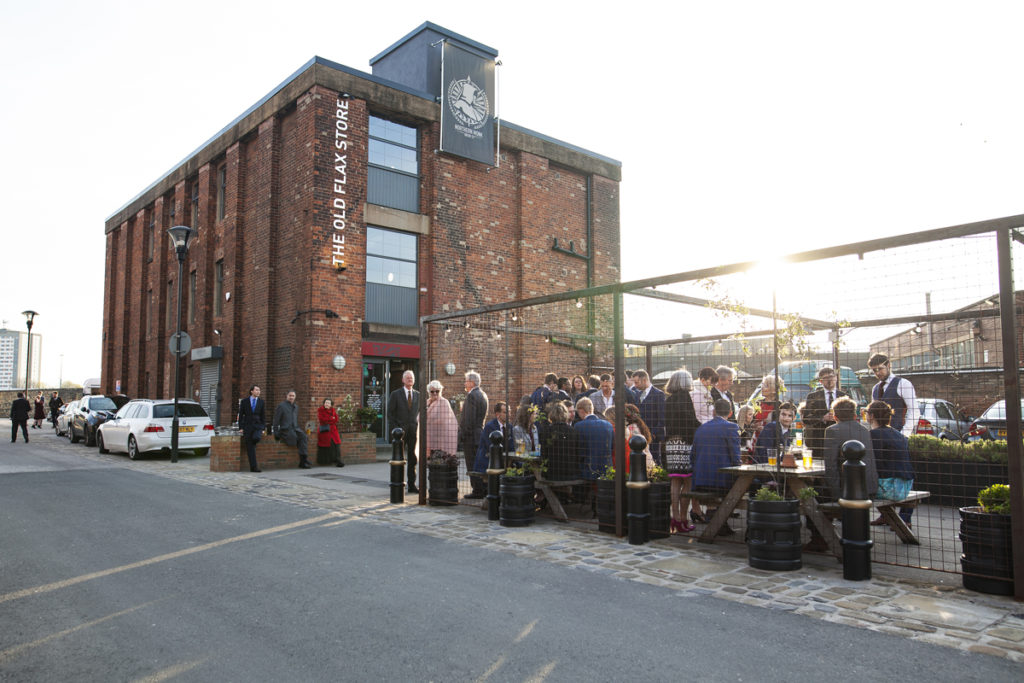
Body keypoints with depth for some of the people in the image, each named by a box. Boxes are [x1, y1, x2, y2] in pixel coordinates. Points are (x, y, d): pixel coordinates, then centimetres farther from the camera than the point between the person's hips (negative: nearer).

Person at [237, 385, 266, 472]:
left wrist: (263, 429, -2)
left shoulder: (262, 402, 6)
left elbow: (263, 416, 6)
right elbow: (240, 415, 5)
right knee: (250, 448, -7)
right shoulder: (244, 401, 3)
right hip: (247, 426, 0)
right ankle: (254, 467, -4)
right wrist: (241, 428, -2)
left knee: (256, 438, -31)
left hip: (258, 426, 0)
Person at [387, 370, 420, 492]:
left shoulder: (418, 395, 11)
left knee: (413, 459, 5)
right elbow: (390, 413, -1)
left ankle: (412, 485, 11)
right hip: (400, 430, -3)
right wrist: (395, 429, -8)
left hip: (414, 430, 3)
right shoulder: (395, 394, 1)